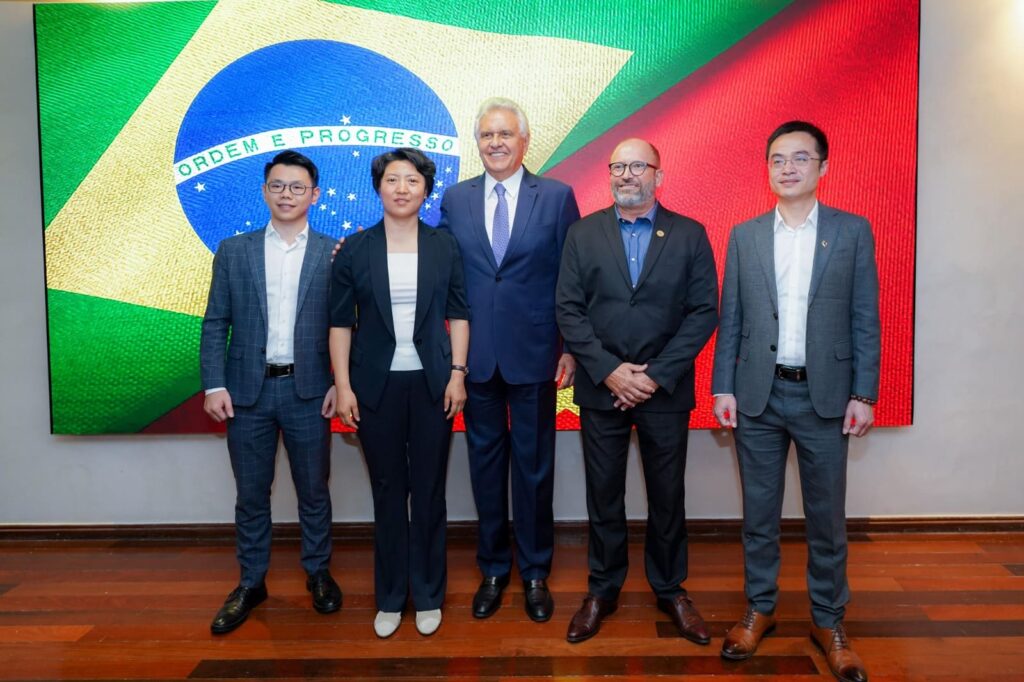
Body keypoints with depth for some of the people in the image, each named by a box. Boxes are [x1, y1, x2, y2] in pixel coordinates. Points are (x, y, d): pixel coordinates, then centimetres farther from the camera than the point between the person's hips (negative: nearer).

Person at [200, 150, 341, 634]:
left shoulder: (333, 254, 2)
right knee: (251, 493, 11)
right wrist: (214, 385, -4)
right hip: (247, 390, 1)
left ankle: (318, 573, 28)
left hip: (308, 390, -1)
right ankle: (250, 583, 26)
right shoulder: (233, 252, 6)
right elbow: (215, 324, 4)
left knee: (313, 490, 10)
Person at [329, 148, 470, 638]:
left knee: (429, 491, 8)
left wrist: (458, 374, -4)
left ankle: (428, 596, 24)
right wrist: (342, 386, -5)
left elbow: (458, 314, 4)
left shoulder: (445, 247, 2)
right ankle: (390, 597, 25)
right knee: (388, 492, 10)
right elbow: (341, 321, 1)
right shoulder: (354, 250, 1)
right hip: (376, 385, 0)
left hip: (432, 384, 0)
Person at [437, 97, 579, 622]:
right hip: (476, 356, 2)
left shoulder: (557, 197, -1)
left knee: (534, 465, 9)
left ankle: (535, 572, 26)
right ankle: (493, 569, 29)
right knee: (485, 462, 12)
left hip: (534, 355, -2)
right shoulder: (455, 199, 6)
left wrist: (572, 348, -3)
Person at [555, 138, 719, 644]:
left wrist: (657, 376, -12)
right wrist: (609, 371, -13)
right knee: (603, 494, 11)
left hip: (665, 389, 0)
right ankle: (602, 589, 28)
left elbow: (703, 312, -4)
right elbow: (569, 309, -2)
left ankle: (670, 590, 30)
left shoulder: (690, 235, 1)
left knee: (667, 495, 11)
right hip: (600, 388, 1)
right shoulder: (583, 233, 3)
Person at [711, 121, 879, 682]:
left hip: (825, 395, -1)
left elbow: (865, 320, 0)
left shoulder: (853, 231, 1)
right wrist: (722, 388, 0)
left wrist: (863, 395, -4)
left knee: (827, 516, 9)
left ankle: (828, 620, 26)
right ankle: (759, 609, 28)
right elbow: (730, 320, 5)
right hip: (758, 394, 1)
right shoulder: (744, 235, 5)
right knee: (759, 513, 11)